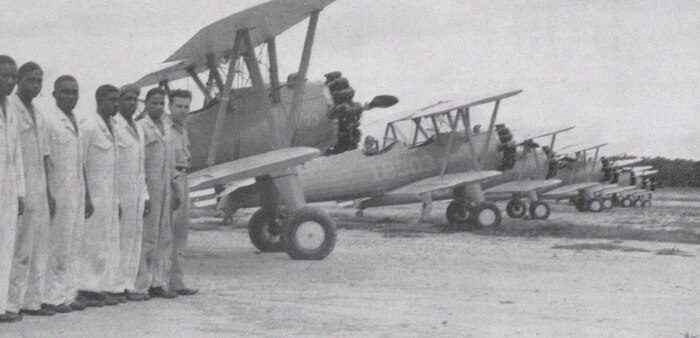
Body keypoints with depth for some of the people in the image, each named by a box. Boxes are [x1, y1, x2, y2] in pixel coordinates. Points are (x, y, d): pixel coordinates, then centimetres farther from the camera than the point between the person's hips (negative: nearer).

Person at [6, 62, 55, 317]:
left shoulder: (38, 115, 16)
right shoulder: (9, 110, -9)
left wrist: (48, 193, 18)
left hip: (39, 191, 8)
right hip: (20, 190, -8)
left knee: (39, 249, 9)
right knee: (20, 250, -6)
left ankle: (32, 301, 15)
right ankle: (12, 303, 1)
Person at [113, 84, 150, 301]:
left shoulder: (138, 129, 17)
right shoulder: (113, 127, -9)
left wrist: (145, 196, 15)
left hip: (137, 191, 8)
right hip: (120, 190, -8)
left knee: (135, 238, 8)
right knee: (119, 239, -6)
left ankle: (129, 285, 13)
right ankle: (117, 286, 0)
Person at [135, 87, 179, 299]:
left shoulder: (166, 126, 15)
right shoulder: (141, 127, -7)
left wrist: (174, 189, 17)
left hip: (166, 186, 7)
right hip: (148, 185, -7)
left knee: (165, 238, 9)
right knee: (147, 238, -5)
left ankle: (158, 283, 15)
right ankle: (141, 286, 1)